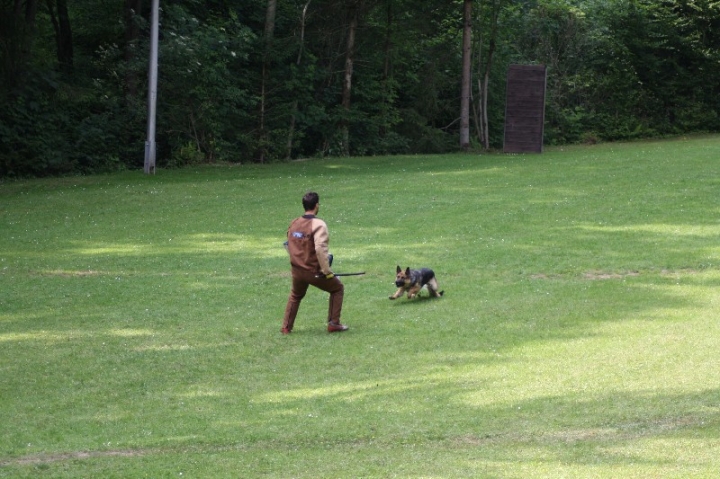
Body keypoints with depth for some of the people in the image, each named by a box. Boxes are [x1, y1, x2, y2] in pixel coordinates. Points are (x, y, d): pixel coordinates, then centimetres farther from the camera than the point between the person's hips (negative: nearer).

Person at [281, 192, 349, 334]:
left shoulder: (294, 224, 3)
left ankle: (286, 327, 31)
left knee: (295, 295, 31)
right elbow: (320, 249, -27)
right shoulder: (318, 224, -17)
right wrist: (327, 271, -20)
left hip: (297, 270, 6)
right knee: (337, 288, 17)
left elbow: (290, 246, 11)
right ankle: (333, 324, 14)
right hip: (314, 271, -6)